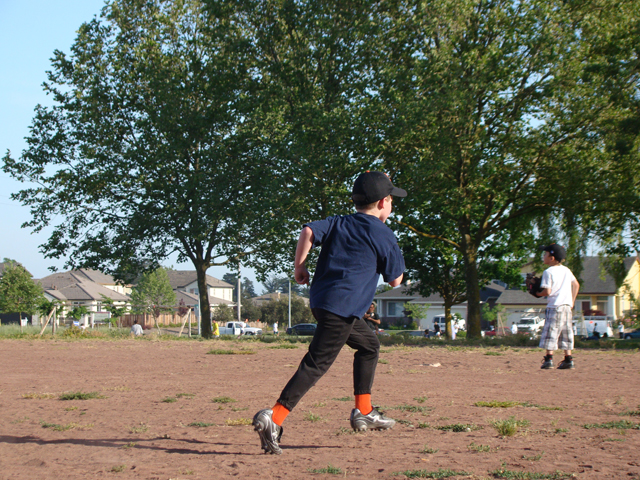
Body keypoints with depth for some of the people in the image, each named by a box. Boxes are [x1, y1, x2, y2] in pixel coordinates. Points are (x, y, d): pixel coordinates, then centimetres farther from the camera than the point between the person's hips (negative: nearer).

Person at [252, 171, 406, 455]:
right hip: (342, 308, -8)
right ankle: (274, 418, -23)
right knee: (317, 364, -12)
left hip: (320, 300, 8)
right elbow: (395, 280, 7)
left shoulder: (338, 223, 16)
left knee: (369, 346, 24)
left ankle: (363, 413, 25)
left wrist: (299, 267, 3)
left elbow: (309, 231, -2)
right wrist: (391, 252, 21)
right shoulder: (384, 235, 1)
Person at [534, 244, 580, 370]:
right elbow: (576, 285, 19)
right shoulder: (566, 270, 14)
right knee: (566, 333, 11)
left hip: (555, 306, -7)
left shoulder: (548, 272, -9)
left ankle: (549, 359, -11)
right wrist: (572, 302, 20)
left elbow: (547, 291, -16)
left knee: (551, 332, -5)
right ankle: (568, 359, 9)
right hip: (567, 306, 7)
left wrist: (538, 294, 3)